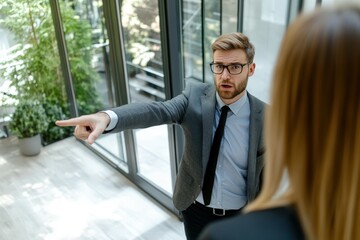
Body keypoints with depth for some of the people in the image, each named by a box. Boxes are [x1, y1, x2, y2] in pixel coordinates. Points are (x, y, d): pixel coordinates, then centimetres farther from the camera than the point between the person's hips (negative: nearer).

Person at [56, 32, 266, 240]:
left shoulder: (265, 115, -16)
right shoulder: (195, 96, -14)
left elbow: (266, 174, -7)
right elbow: (156, 110, -33)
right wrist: (106, 117, -51)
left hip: (239, 216, -1)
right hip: (196, 210, 2)